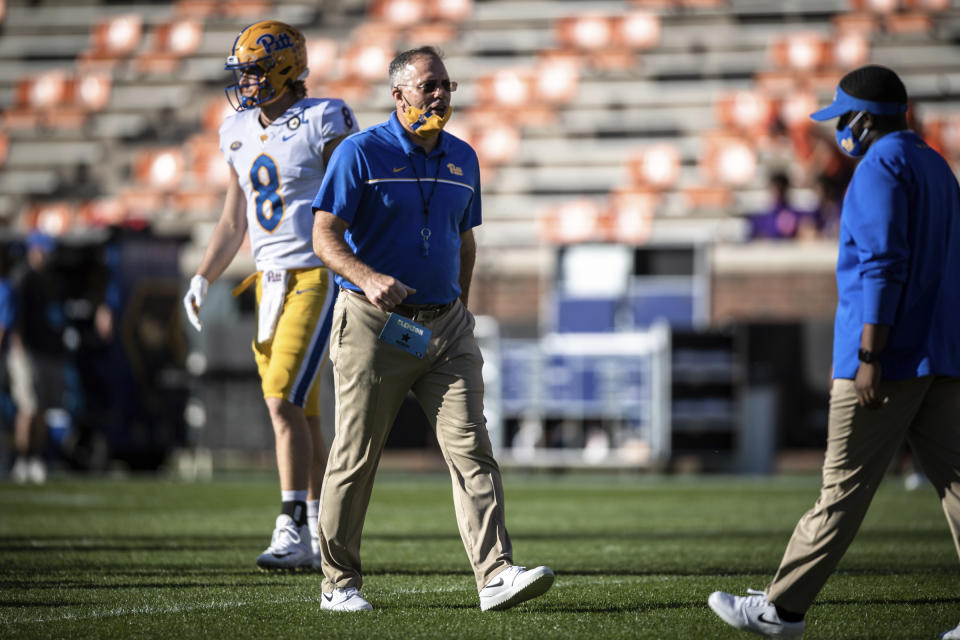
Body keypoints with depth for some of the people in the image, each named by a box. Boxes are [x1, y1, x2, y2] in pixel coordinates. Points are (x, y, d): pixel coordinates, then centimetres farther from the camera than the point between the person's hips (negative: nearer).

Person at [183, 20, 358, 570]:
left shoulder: (324, 123, -8)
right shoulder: (240, 134, 13)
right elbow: (233, 223, 20)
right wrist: (202, 280, 11)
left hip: (318, 276, -7)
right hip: (271, 279, 7)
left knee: (285, 402, -16)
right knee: (302, 415, 8)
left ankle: (293, 531, -14)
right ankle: (323, 538, 14)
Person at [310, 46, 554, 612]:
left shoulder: (462, 159, 11)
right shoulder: (361, 153, -7)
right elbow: (325, 236, -11)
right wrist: (367, 279, -28)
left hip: (445, 326, 4)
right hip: (375, 326, -4)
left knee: (472, 449, -8)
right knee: (355, 459, 3)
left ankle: (496, 575, -14)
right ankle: (340, 583, 15)